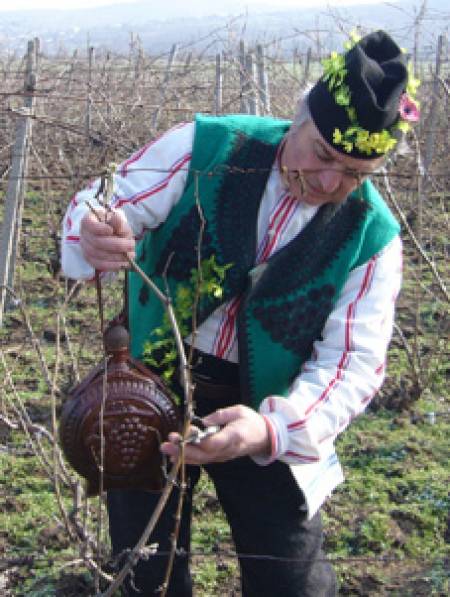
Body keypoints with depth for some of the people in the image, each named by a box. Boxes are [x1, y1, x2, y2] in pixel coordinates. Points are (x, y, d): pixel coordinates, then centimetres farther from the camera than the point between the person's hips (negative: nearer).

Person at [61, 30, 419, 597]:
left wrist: (272, 429, -35)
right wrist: (96, 239, -40)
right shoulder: (205, 147, -15)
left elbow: (351, 362, -16)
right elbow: (101, 207, -13)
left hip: (260, 419, 0)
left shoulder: (371, 236, -13)